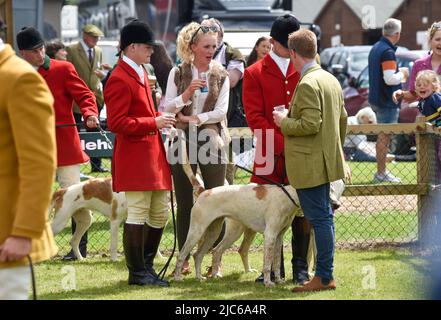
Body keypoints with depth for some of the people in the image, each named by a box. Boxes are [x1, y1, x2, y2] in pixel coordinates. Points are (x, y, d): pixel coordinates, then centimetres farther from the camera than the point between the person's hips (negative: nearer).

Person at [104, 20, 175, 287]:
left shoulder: (141, 73, 16)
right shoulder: (120, 80, -15)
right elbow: (117, 123, -20)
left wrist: (159, 119, 12)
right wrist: (154, 122, -20)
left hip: (153, 153, 10)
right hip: (135, 157, -10)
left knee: (160, 213, 12)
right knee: (137, 214, -5)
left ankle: (146, 266, 23)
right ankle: (137, 272, 3)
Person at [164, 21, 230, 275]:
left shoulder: (221, 76, 5)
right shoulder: (178, 73, 4)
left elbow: (221, 111, -4)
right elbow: (167, 108, 0)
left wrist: (194, 118, -11)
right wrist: (185, 95, -16)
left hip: (212, 142, 0)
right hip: (183, 142, 0)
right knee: (185, 203, 3)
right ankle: (184, 259, 9)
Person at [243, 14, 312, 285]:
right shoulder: (254, 74, 4)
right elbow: (254, 117, -3)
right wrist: (282, 143, -13)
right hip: (271, 157, -1)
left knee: (302, 213, 0)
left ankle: (300, 266, 8)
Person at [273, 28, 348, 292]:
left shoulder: (307, 84, -18)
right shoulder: (331, 80, 11)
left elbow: (311, 124, -24)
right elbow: (343, 118, 19)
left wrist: (284, 122, -9)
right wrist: (337, 147, 29)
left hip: (309, 165, -10)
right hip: (326, 160, 10)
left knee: (319, 218, -6)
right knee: (323, 216, 14)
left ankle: (324, 277, -3)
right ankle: (326, 274, 19)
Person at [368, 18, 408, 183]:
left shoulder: (376, 48, 12)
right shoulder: (387, 52, -19)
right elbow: (390, 79, -25)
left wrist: (399, 73, 17)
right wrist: (402, 73, -7)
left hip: (377, 99, 10)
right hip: (387, 101, -10)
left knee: (383, 136, 16)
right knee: (384, 137, -4)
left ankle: (381, 171, 23)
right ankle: (381, 173, 0)